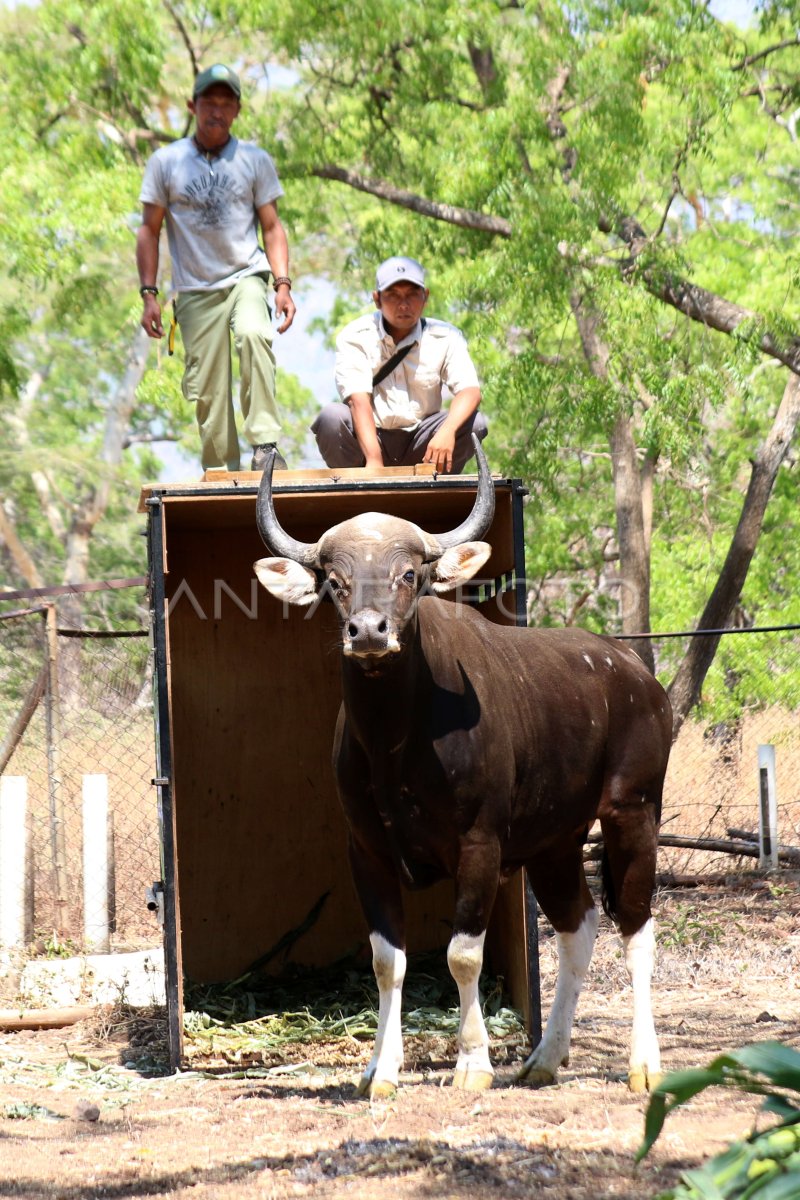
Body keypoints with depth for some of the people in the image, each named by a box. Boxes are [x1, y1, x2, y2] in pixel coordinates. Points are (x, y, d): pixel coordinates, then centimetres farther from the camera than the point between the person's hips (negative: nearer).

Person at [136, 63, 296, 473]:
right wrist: (149, 294, 0)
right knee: (209, 393, -2)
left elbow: (271, 226, 9)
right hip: (196, 289, 1)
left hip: (246, 276, -1)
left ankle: (264, 445, -32)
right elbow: (149, 230, 8)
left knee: (254, 334, -31)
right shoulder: (166, 162, 4)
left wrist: (283, 284, -3)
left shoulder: (255, 160, 6)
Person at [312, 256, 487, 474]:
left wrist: (447, 431, -40)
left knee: (474, 423, -23)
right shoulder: (354, 337, -9)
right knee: (331, 416, -31)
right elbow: (358, 400, -22)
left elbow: (470, 390, -17)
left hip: (420, 446, 2)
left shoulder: (445, 337, -4)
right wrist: (374, 459, -38)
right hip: (367, 439, -2)